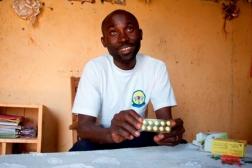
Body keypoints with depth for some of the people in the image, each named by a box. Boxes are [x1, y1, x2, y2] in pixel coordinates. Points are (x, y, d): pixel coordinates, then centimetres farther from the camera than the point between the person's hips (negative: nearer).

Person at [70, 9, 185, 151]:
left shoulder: (156, 67, -9)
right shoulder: (94, 68, -15)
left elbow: (165, 118, -13)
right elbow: (83, 127, -22)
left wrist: (169, 130, -39)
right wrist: (111, 133, -46)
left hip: (139, 138, 3)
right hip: (101, 139, -2)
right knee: (82, 149, -34)